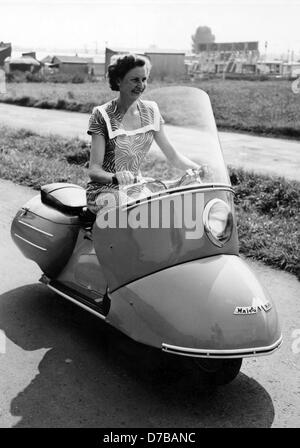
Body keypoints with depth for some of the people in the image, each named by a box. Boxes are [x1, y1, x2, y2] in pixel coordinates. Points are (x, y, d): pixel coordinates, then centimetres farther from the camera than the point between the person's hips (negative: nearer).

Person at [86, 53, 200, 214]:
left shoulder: (150, 111, 6)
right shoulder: (102, 115, -9)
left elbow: (172, 155, 8)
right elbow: (94, 170, -15)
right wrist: (115, 177, -36)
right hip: (104, 191, -5)